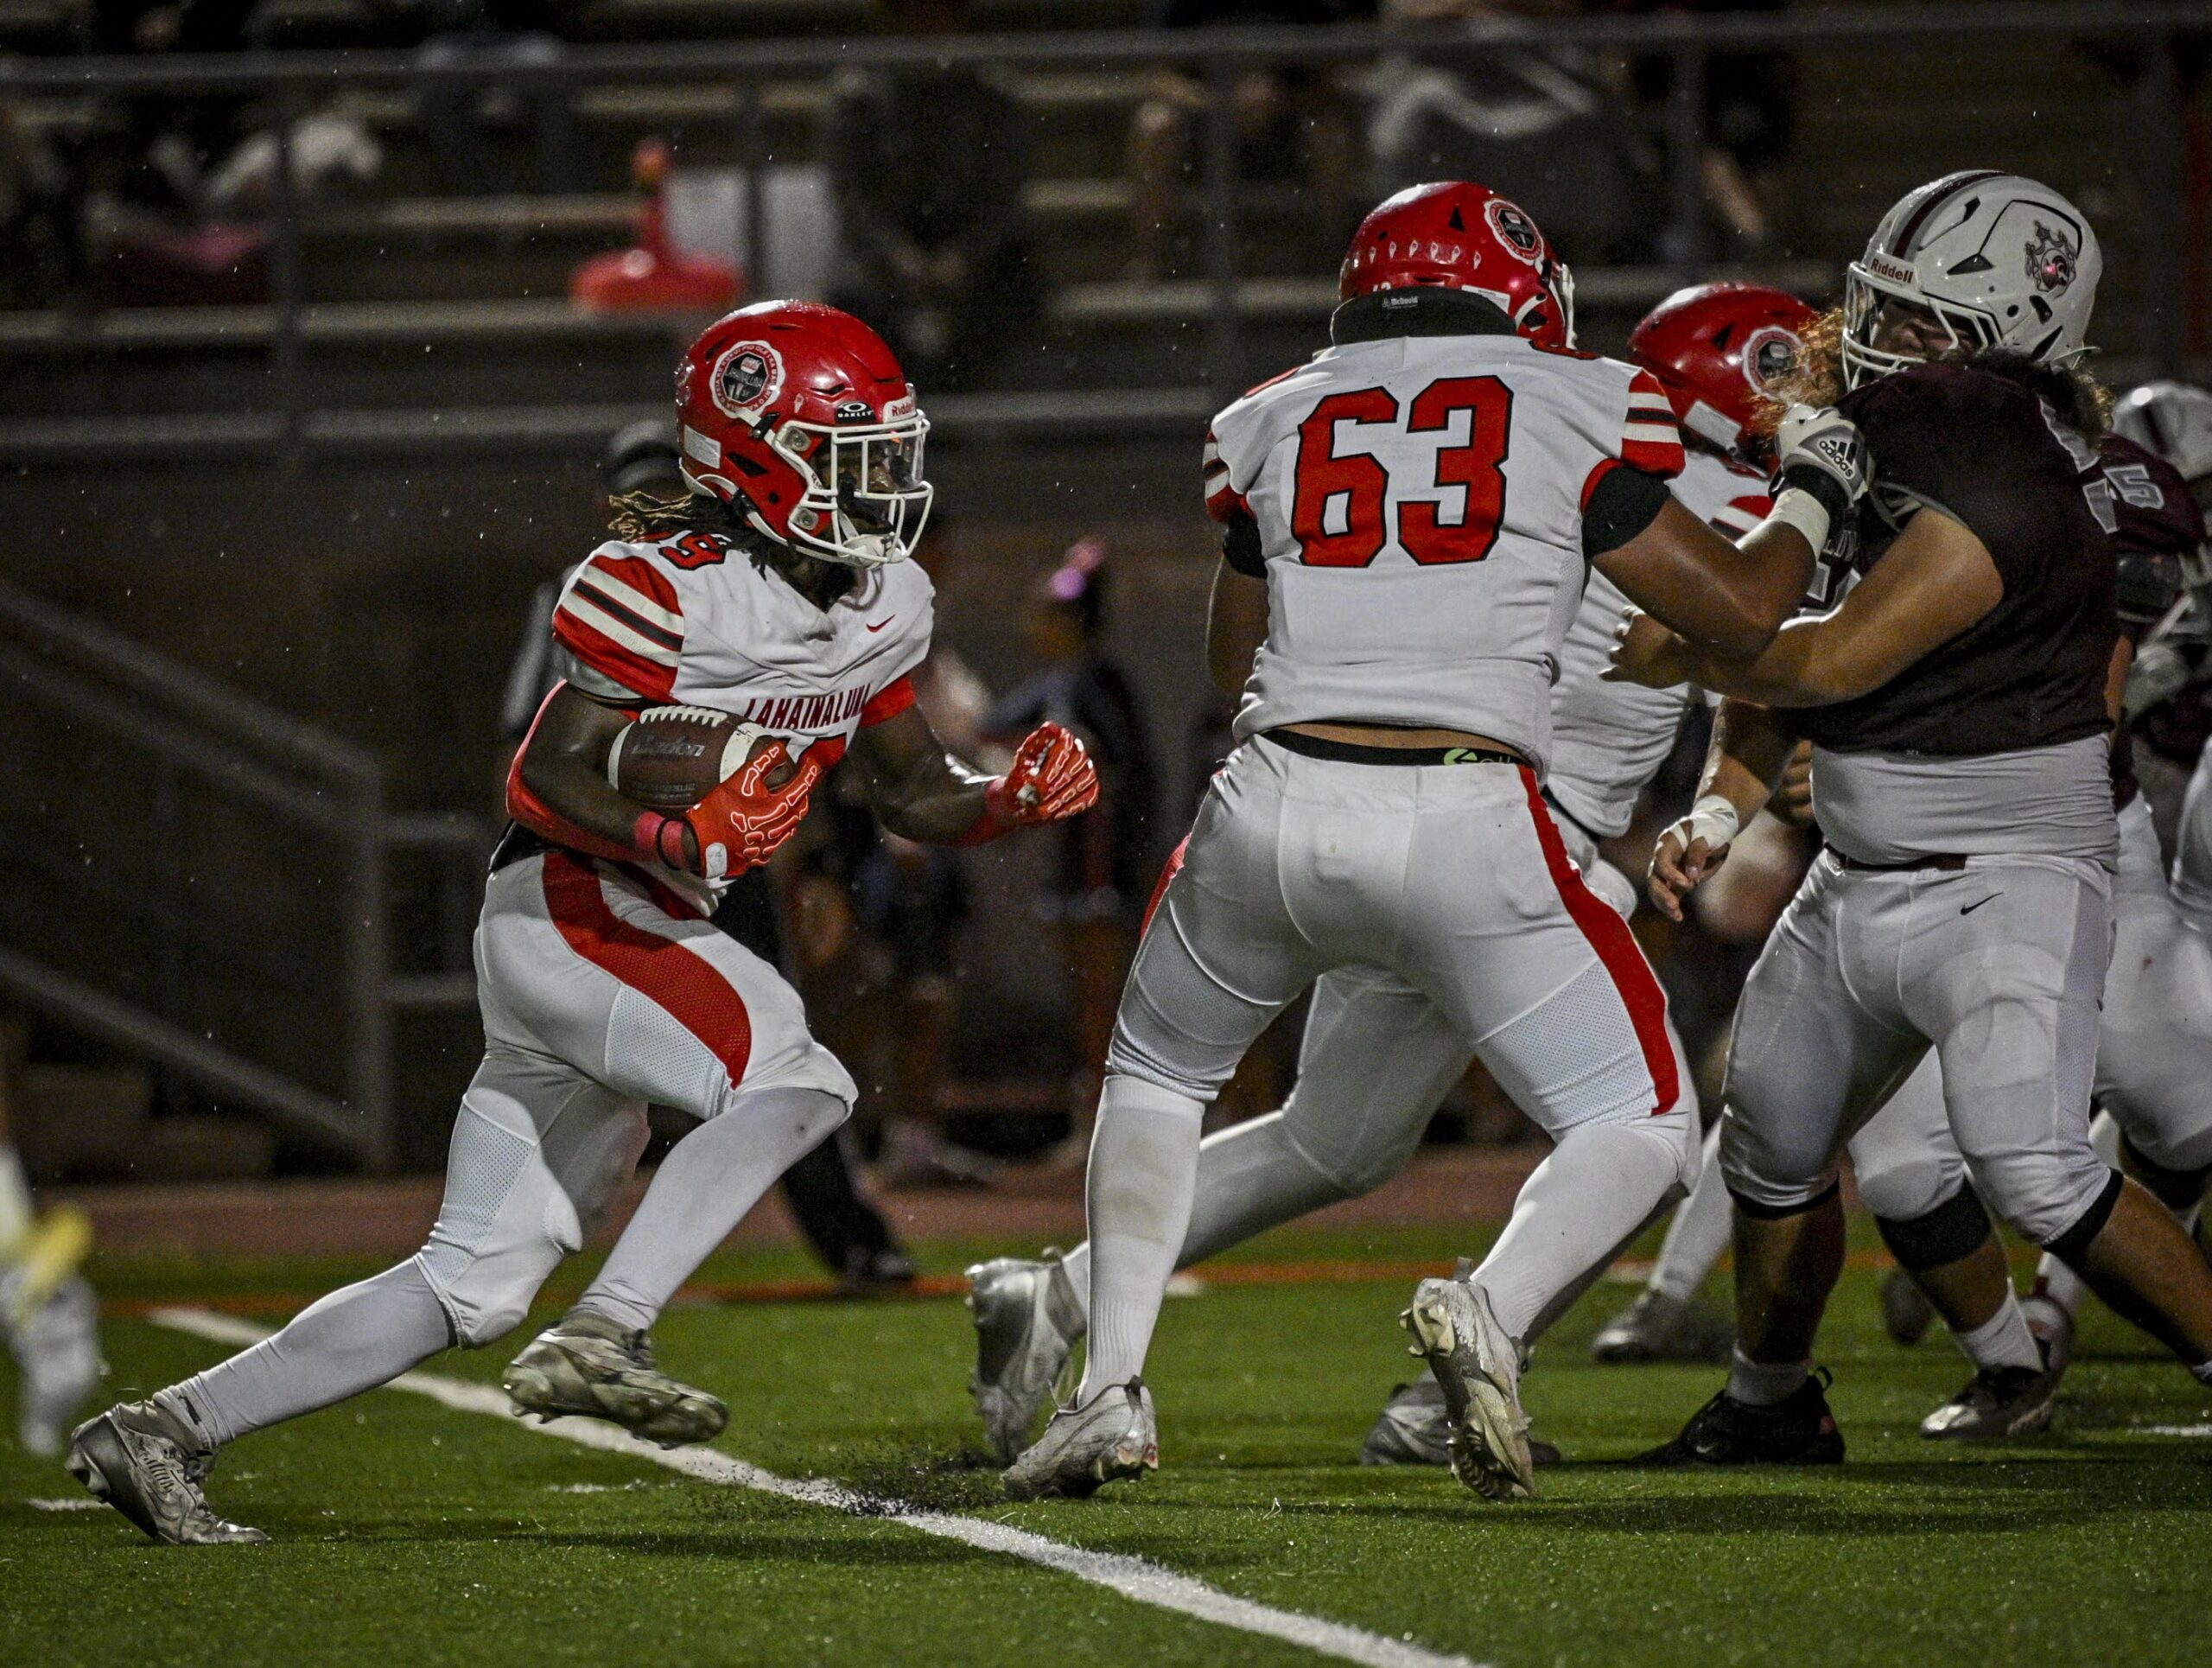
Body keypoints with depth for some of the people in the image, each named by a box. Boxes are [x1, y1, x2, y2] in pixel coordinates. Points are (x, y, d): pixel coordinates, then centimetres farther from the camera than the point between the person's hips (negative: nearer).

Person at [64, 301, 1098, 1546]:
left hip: (646, 935, 9)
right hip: (563, 914, -9)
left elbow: (916, 795, 18)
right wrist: (684, 842, -31)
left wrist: (1015, 799, -1)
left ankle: (167, 1431, 10)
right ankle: (603, 1340, -26)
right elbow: (551, 776, -18)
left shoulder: (884, 605, 8)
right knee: (797, 1083, -25)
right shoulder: (668, 587, -17)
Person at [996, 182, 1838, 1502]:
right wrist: (1812, 492, 30)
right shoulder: (1579, 412, 7)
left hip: (1274, 801, 3)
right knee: (1639, 1133, 10)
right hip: (1469, 825, -3)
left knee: (1157, 1080, 28)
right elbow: (1745, 615, 11)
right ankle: (1495, 1310, -20)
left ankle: (1113, 1384, 12)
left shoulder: (1275, 422, 16)